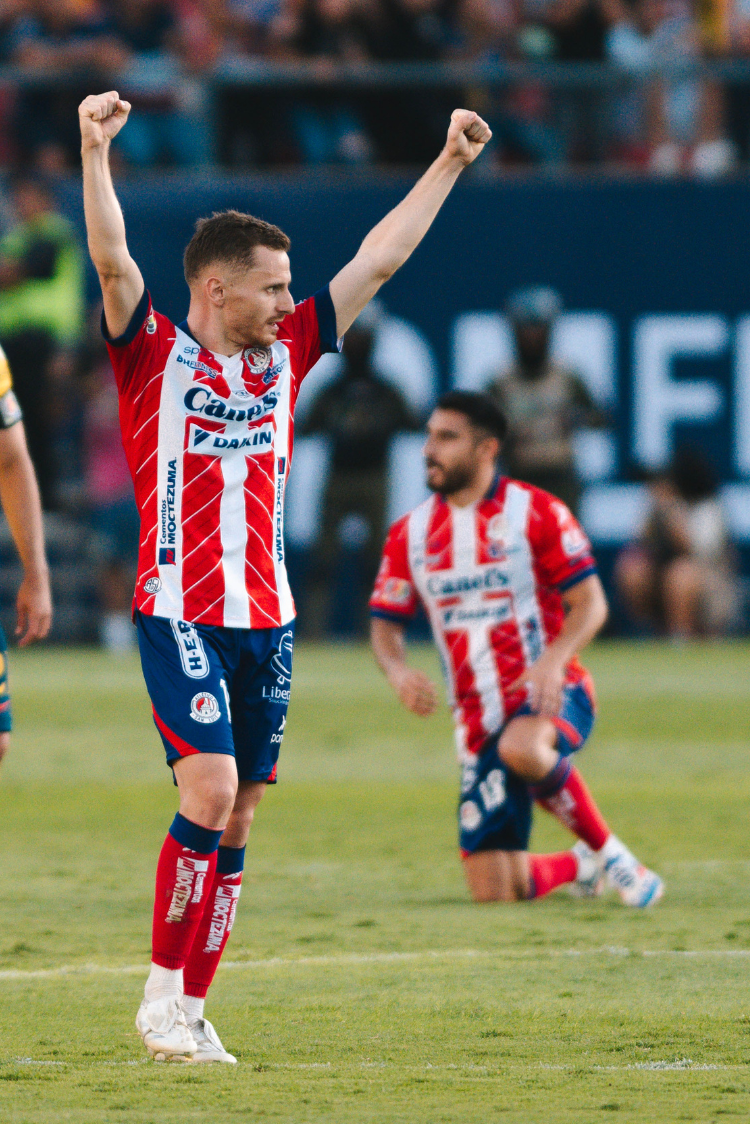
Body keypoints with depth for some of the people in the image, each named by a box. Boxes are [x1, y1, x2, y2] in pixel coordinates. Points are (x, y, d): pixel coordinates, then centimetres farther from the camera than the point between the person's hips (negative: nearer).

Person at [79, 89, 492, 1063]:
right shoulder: (153, 354, -1)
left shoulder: (284, 354, 12)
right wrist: (95, 152, -29)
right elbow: (112, 260, -16)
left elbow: (381, 258, 16)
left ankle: (192, 1011, 10)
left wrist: (450, 164, 17)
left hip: (267, 620, 6)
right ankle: (162, 993, -7)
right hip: (179, 614, -6)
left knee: (237, 816, 5)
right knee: (211, 787, -18)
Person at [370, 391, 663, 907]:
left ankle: (606, 848, -18)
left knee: (520, 748, -43)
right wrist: (398, 670, -13)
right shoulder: (411, 533, 7)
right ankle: (579, 864, 30)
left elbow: (590, 603, -7)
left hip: (550, 694, -4)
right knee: (495, 896, -4)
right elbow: (386, 624, 10)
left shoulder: (537, 512, -5)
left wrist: (554, 657, -27)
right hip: (479, 719, 4)